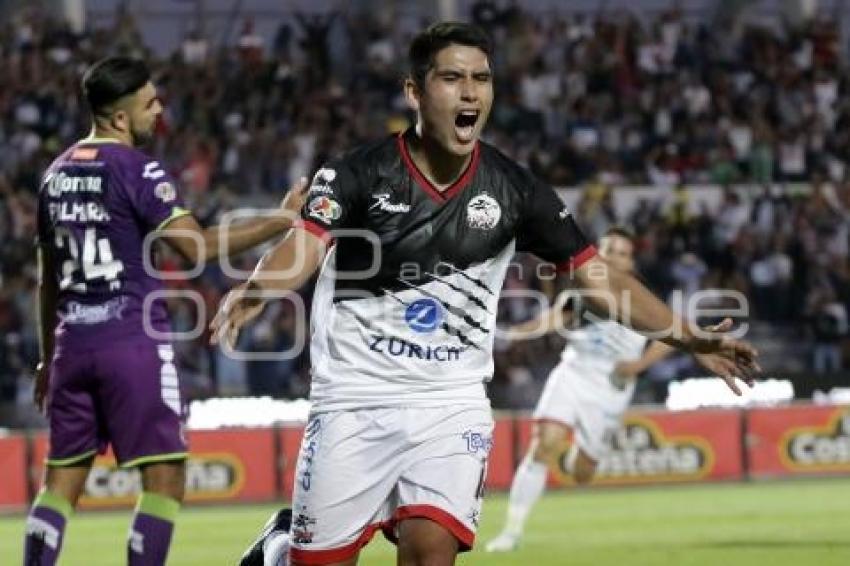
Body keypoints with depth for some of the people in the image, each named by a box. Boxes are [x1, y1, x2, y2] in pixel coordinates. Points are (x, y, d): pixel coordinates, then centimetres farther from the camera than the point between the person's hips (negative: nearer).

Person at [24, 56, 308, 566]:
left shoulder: (57, 174, 14)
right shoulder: (137, 170, -9)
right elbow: (198, 247, -18)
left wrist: (48, 357, 28)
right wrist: (282, 221, -14)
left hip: (72, 342, 7)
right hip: (134, 340, -7)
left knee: (62, 482, 10)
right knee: (165, 480, -2)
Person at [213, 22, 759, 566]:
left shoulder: (513, 190, -1)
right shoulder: (359, 174, -9)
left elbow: (600, 277, 3)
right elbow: (304, 247, -25)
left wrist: (689, 338, -6)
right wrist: (253, 293, -47)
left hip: (453, 403, 2)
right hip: (354, 399, -1)